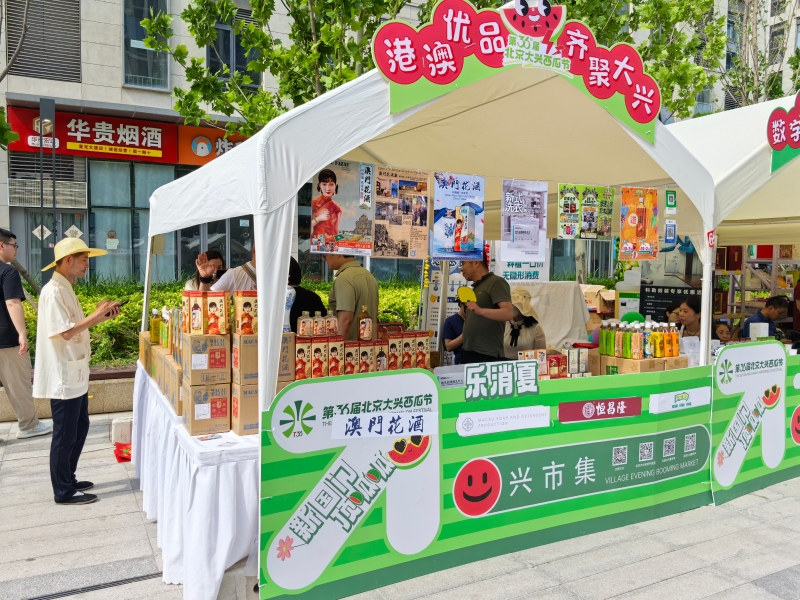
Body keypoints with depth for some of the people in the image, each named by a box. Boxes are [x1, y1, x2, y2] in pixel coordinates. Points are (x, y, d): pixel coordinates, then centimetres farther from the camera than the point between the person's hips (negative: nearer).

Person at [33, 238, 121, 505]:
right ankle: (63, 491, 14)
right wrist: (97, 314, -17)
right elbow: (66, 332, -24)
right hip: (63, 376, -10)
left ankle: (68, 479, 31)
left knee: (79, 427, 18)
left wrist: (102, 316, 5)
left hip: (75, 373, 10)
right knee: (65, 435, 1)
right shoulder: (53, 291, -19)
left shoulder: (65, 289, 12)